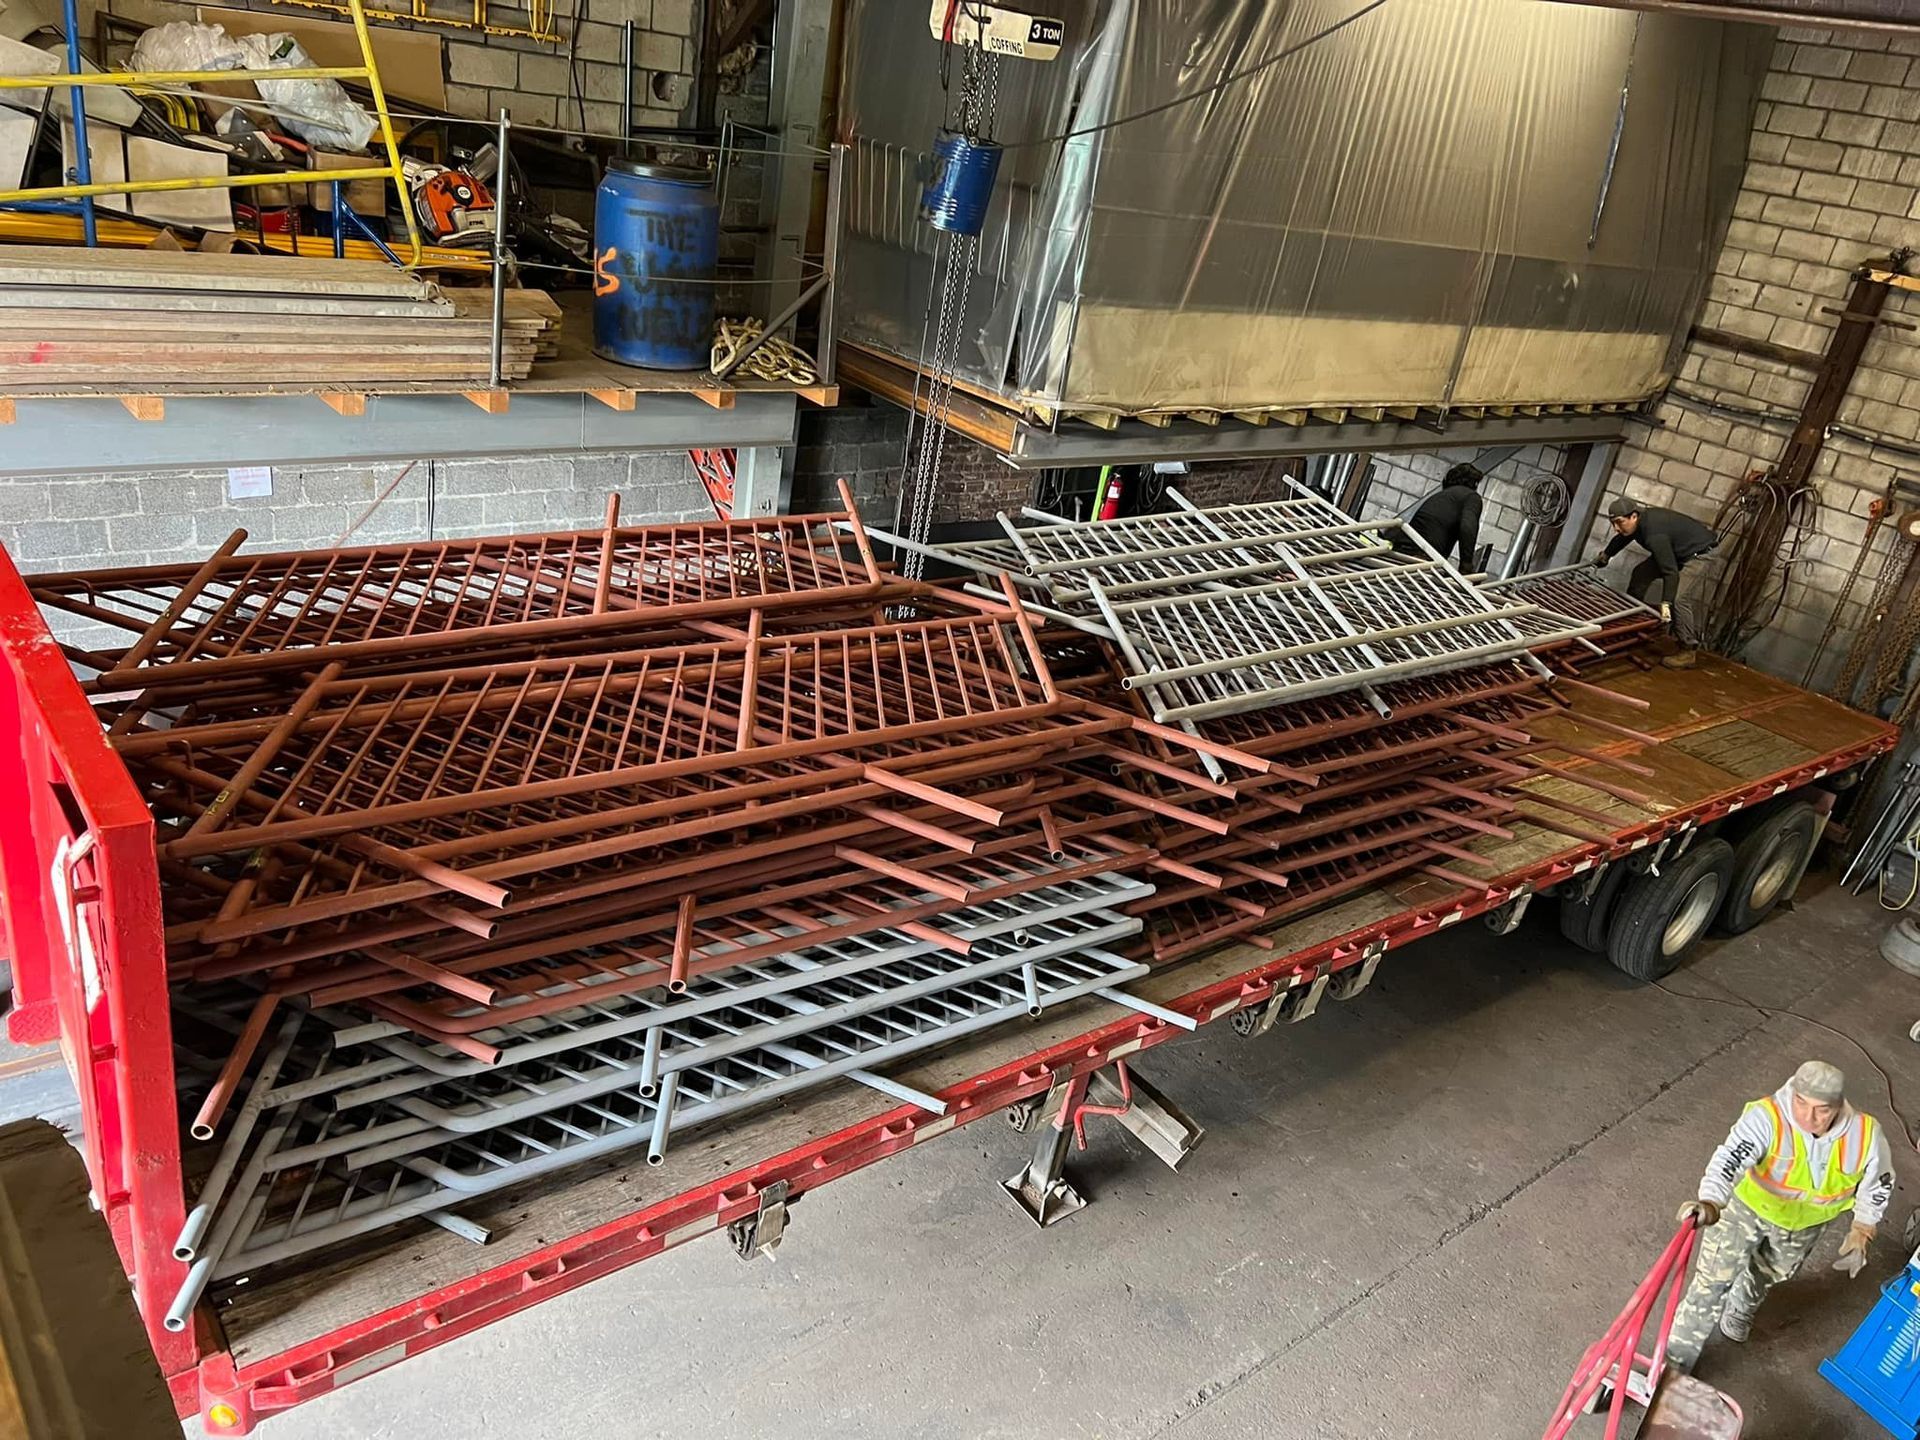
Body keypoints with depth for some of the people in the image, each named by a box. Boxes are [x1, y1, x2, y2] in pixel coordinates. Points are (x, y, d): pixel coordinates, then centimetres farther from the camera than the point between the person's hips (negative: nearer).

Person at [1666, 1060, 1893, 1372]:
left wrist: (1862, 1232, 4)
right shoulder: (1766, 1118, -40)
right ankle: (1678, 1357, 14)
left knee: (1772, 1273, 28)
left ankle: (1741, 1309, 61)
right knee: (1715, 1279, -3)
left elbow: (1879, 1183, -6)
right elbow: (1730, 1159, -54)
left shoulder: (1865, 1135, -27)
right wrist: (1711, 1204, -71)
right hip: (1748, 1205, -3)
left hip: (1804, 1222, 4)